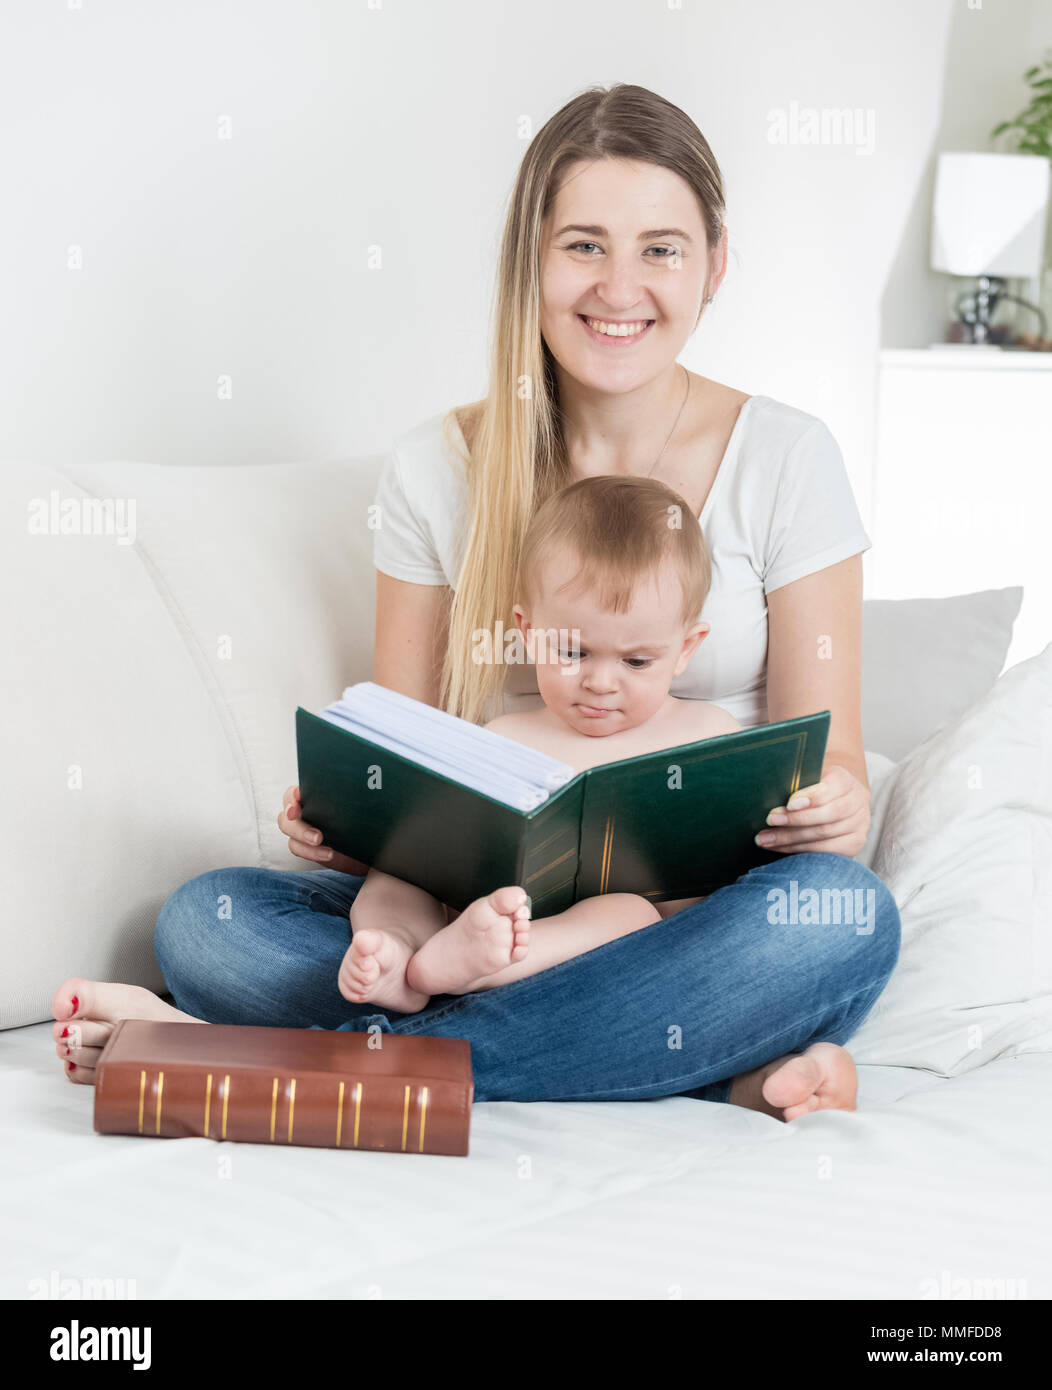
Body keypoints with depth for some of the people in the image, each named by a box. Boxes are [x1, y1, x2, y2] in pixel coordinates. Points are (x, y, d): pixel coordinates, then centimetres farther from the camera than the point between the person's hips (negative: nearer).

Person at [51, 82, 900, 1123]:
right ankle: (719, 1072, -25)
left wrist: (834, 810, -24)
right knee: (201, 920, -22)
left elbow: (831, 763, 0)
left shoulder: (785, 460, 0)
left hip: (701, 924, -1)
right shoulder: (436, 470, 5)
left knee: (845, 911, -36)